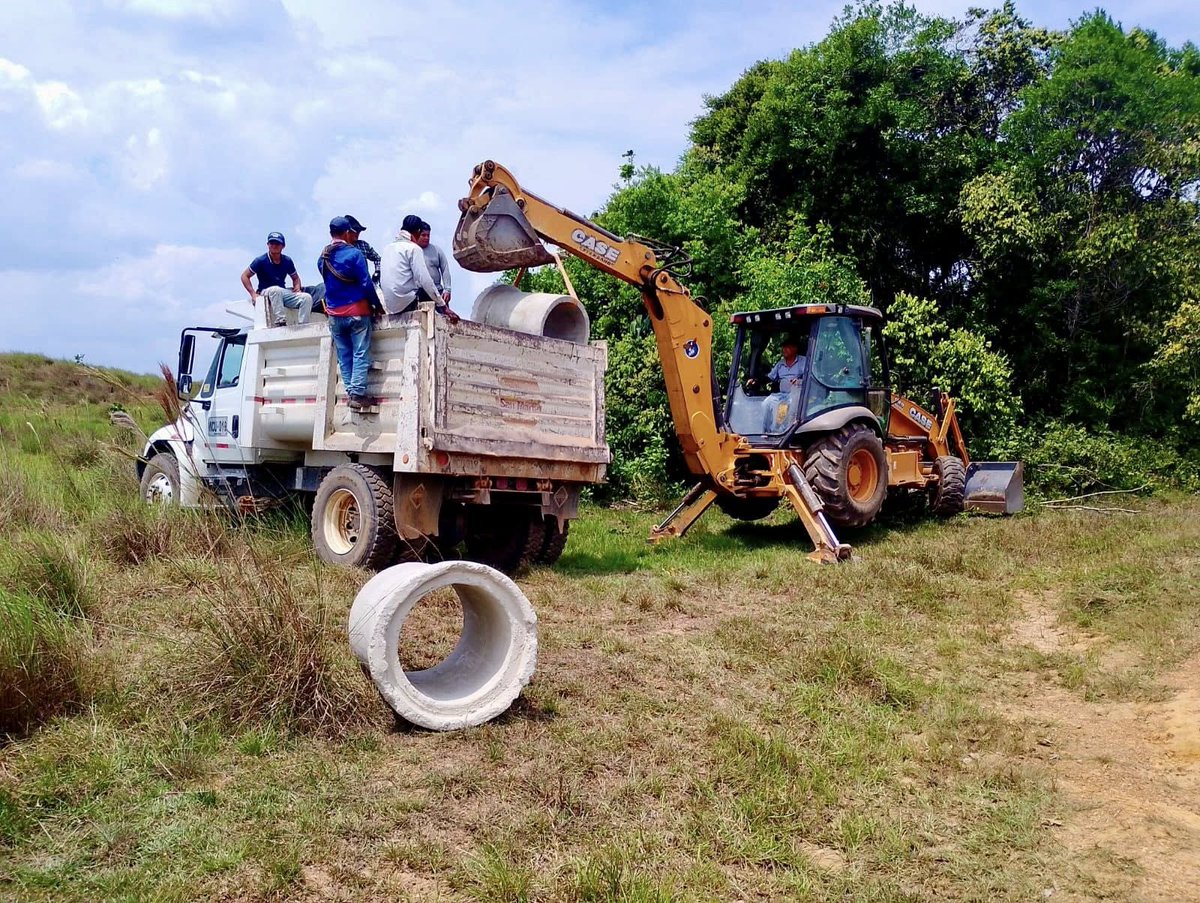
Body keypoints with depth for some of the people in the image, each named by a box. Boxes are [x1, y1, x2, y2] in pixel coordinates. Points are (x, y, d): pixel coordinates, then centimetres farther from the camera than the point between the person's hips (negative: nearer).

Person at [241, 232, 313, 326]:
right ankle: (280, 322, -43)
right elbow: (244, 276, -2)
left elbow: (295, 278, 21)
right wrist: (253, 294, -13)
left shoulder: (287, 261, 6)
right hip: (265, 293, -4)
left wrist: (297, 289, -1)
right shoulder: (261, 260, -6)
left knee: (307, 297, -17)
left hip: (282, 294, 4)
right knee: (276, 289, -40)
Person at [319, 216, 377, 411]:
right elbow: (366, 283, -12)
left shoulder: (323, 258, 6)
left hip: (334, 314, 5)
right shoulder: (354, 254, -11)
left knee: (343, 356, 11)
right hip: (356, 310, -5)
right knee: (360, 354, -3)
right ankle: (358, 394, -9)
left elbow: (328, 283, 14)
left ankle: (351, 392, 9)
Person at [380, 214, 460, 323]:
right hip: (407, 303, -7)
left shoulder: (388, 248, 15)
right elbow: (425, 280, -14)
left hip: (390, 306, 7)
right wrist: (444, 306, -12)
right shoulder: (414, 248, -7)